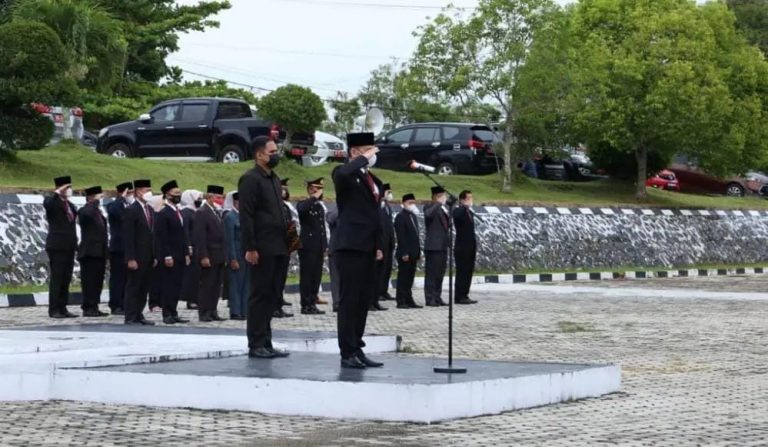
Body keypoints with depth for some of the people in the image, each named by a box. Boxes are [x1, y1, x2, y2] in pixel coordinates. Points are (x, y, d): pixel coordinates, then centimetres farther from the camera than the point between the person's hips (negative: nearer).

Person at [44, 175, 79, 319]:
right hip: (57, 246, -7)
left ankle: (62, 308, 11)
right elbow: (47, 204, -30)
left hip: (69, 247, 7)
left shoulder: (70, 205, 18)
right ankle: (54, 309, -3)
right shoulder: (52, 201, -4)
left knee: (66, 279, 7)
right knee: (56, 278, -6)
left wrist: (76, 245, 16)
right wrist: (57, 193, -28)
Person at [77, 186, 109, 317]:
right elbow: (87, 213, -34)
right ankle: (88, 308, -4)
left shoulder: (99, 213, 19)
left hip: (100, 252, 8)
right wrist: (95, 201, -20)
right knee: (89, 282, -6)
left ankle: (94, 307, 12)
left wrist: (106, 251, 18)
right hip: (89, 252, -8)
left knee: (98, 282, 8)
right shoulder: (84, 211, -7)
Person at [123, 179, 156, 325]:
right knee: (133, 287, -2)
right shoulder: (131, 211, -10)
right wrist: (131, 258, -18)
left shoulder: (150, 210, 14)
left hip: (148, 257, 7)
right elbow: (128, 237, -14)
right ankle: (130, 318, 2)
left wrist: (155, 256, 12)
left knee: (144, 288, 9)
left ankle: (138, 315, 15)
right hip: (137, 257, -7)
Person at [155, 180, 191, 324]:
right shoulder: (162, 214, -9)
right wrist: (167, 256, -17)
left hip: (180, 257, 8)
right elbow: (161, 237, -13)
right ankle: (167, 315, -1)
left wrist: (186, 253, 14)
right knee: (168, 285, -4)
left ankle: (173, 314, 10)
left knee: (177, 286, 7)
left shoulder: (179, 212, 17)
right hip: (169, 257, -8)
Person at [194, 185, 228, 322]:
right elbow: (199, 237, -16)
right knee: (207, 285, -4)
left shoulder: (216, 213, 18)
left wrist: (224, 255, 15)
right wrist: (203, 256, -21)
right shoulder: (202, 213, -10)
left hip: (219, 257, 8)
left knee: (216, 286, 9)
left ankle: (213, 312, 13)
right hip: (209, 257, -8)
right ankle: (204, 313, 0)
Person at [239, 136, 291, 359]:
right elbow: (245, 216, -15)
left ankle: (265, 343, 15)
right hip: (262, 249, -8)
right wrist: (250, 248, -19)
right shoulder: (250, 179, -9)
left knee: (272, 296, 10)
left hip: (277, 248, 8)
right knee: (260, 296, -4)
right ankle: (256, 345, 1)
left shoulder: (274, 179, 18)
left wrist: (287, 239, 14)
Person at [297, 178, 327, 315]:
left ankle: (312, 304, 12)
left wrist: (325, 246, 17)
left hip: (319, 248, 8)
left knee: (316, 277, 8)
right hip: (308, 247, -8)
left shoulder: (320, 207, 19)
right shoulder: (303, 204, -4)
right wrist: (315, 197, -22)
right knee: (307, 277, -4)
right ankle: (306, 305, -2)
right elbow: (302, 210, -31)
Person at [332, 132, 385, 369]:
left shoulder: (372, 179, 18)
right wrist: (364, 159, -18)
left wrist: (378, 244, 18)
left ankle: (357, 349, 15)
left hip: (368, 247, 8)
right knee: (349, 301, -6)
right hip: (351, 245, -8)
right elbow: (343, 174, -33)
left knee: (364, 301, 10)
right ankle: (348, 354, -4)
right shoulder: (344, 174, -6)